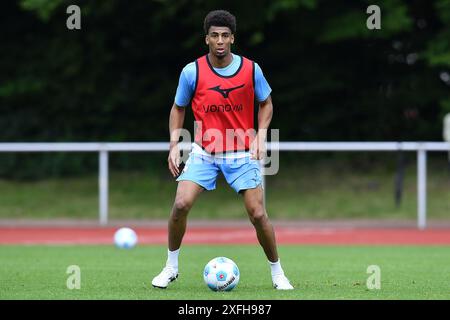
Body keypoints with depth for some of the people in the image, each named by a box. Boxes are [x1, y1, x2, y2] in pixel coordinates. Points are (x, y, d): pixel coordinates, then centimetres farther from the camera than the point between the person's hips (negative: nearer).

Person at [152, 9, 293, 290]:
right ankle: (171, 267, 4)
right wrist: (174, 144, -4)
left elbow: (266, 103, 9)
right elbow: (178, 108, 6)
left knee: (258, 214, -6)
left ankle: (277, 272, 14)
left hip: (242, 154, 0)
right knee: (181, 205, -16)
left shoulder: (251, 70, -7)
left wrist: (261, 136, -5)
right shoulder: (192, 72, -8)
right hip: (204, 152, 0)